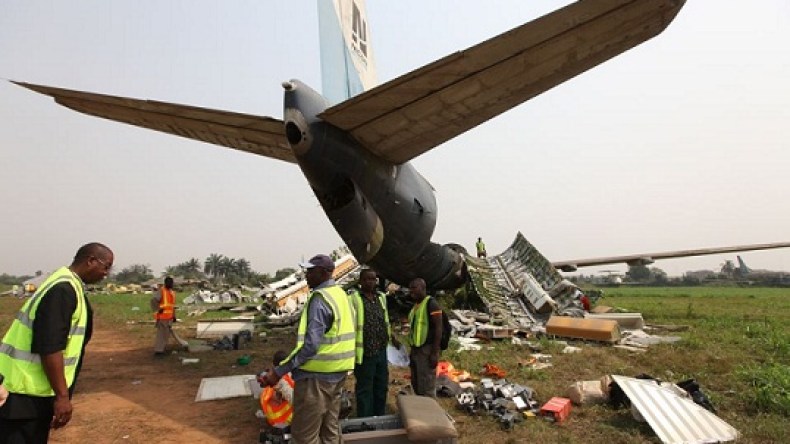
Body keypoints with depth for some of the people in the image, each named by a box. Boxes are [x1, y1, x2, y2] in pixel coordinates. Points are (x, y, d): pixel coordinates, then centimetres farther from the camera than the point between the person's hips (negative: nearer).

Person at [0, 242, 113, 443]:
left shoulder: (66, 285, 11)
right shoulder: (63, 290, -21)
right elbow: (49, 348, -26)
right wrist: (62, 395, -22)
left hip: (32, 388, 10)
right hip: (25, 392, -10)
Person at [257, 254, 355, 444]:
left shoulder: (319, 298, -19)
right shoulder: (341, 295, 8)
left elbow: (310, 345, -24)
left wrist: (279, 371, -21)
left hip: (316, 375, -9)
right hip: (337, 372, 9)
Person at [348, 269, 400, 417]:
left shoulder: (381, 297, 10)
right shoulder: (353, 299, -13)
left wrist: (392, 337, 23)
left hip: (382, 351, 7)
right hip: (365, 353, -7)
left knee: (382, 387, 18)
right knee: (365, 389, 4)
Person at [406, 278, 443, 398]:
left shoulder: (431, 303, -12)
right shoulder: (416, 305, 14)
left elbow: (438, 328, -18)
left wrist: (435, 353, -22)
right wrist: (412, 350, 17)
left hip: (427, 350, -9)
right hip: (416, 350, 9)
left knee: (426, 388, -6)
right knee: (416, 385, 16)